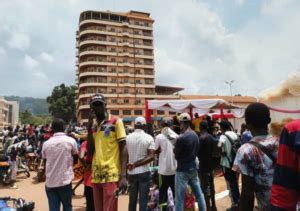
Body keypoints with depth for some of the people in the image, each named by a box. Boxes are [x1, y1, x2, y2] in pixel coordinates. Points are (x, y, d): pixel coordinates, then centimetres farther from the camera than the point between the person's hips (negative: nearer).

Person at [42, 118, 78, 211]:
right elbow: (75, 159, 4)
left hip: (50, 182, 2)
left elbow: (45, 160, 12)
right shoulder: (70, 141, -8)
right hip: (65, 180, -2)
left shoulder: (46, 143, -1)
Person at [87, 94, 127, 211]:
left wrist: (123, 175, -15)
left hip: (111, 175, -6)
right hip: (96, 175, 6)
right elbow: (90, 150, 6)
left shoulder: (116, 121, -5)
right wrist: (89, 128, -3)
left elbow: (123, 148, -7)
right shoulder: (93, 124, 11)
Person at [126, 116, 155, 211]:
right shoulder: (149, 138, -7)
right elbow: (151, 156, -15)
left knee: (132, 200, 15)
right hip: (144, 172, -2)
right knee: (143, 200, 6)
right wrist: (136, 164, -15)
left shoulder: (128, 138, -1)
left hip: (131, 173, 2)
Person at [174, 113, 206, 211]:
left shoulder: (181, 138, -22)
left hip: (182, 170, -7)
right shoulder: (195, 135, 1)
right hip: (193, 168, 7)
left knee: (179, 197, 2)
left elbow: (176, 155, -10)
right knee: (199, 194, 18)